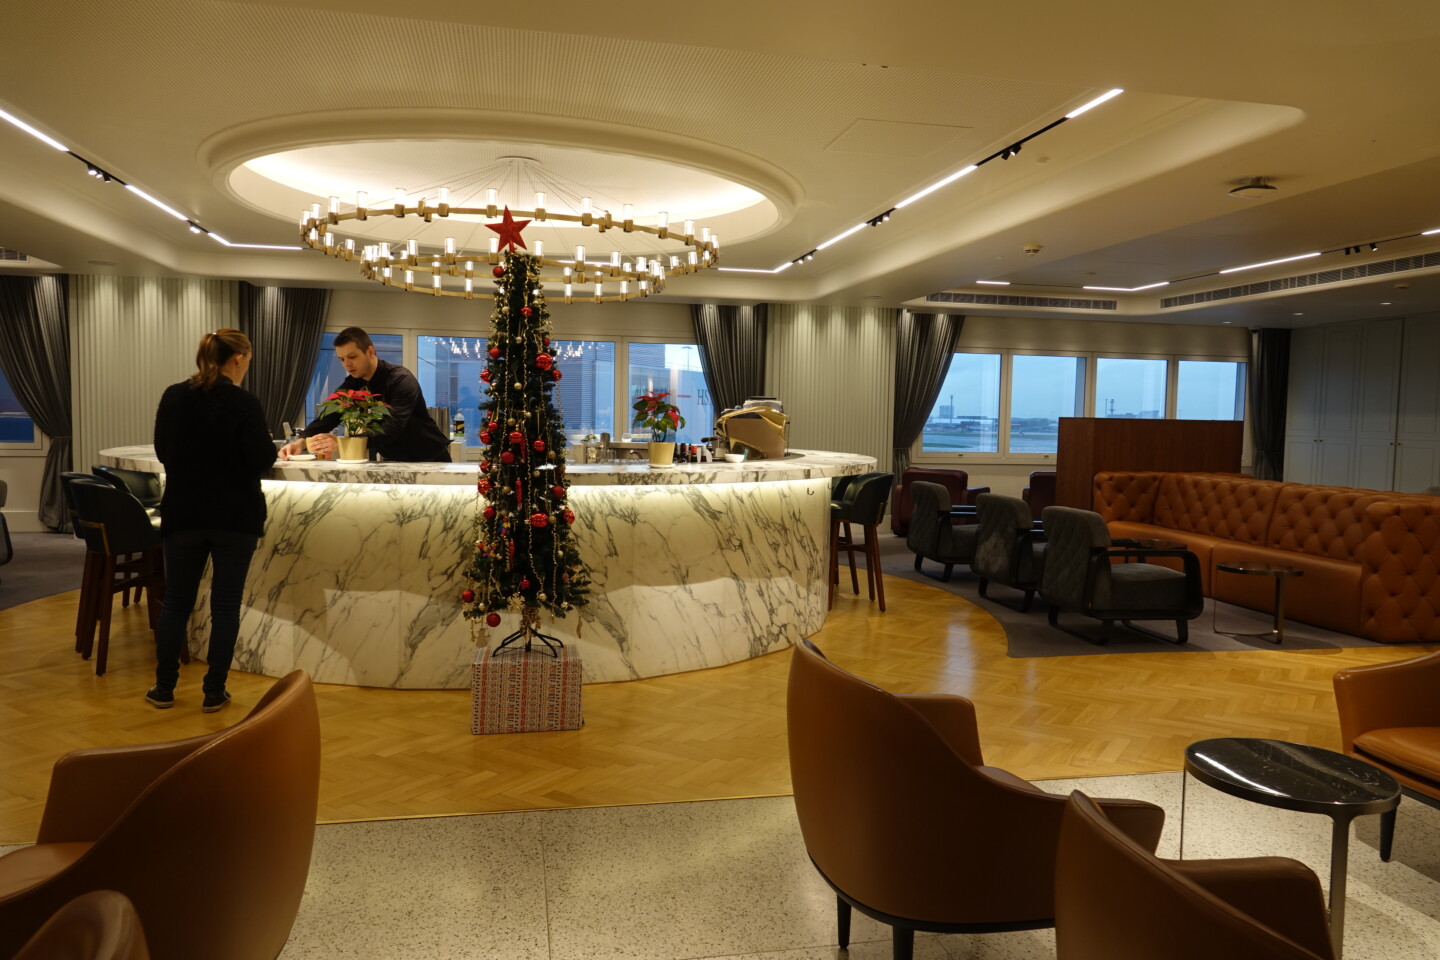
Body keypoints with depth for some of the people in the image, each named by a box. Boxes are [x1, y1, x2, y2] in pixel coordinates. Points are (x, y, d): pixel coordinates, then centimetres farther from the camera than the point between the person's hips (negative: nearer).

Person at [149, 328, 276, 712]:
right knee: (225, 604, 5)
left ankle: (164, 688, 21)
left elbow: (163, 451, 11)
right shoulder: (244, 402, -14)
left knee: (176, 601, 14)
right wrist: (267, 442, 6)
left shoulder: (173, 397, 1)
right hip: (235, 516, -4)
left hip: (183, 513, 4)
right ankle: (213, 691, 9)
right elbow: (262, 460, -15)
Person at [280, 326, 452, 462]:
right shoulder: (351, 385, -1)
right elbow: (327, 417, -9)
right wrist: (302, 442, -29)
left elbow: (392, 427, -35)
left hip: (429, 459, -5)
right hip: (394, 460, 6)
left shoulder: (401, 380, -22)